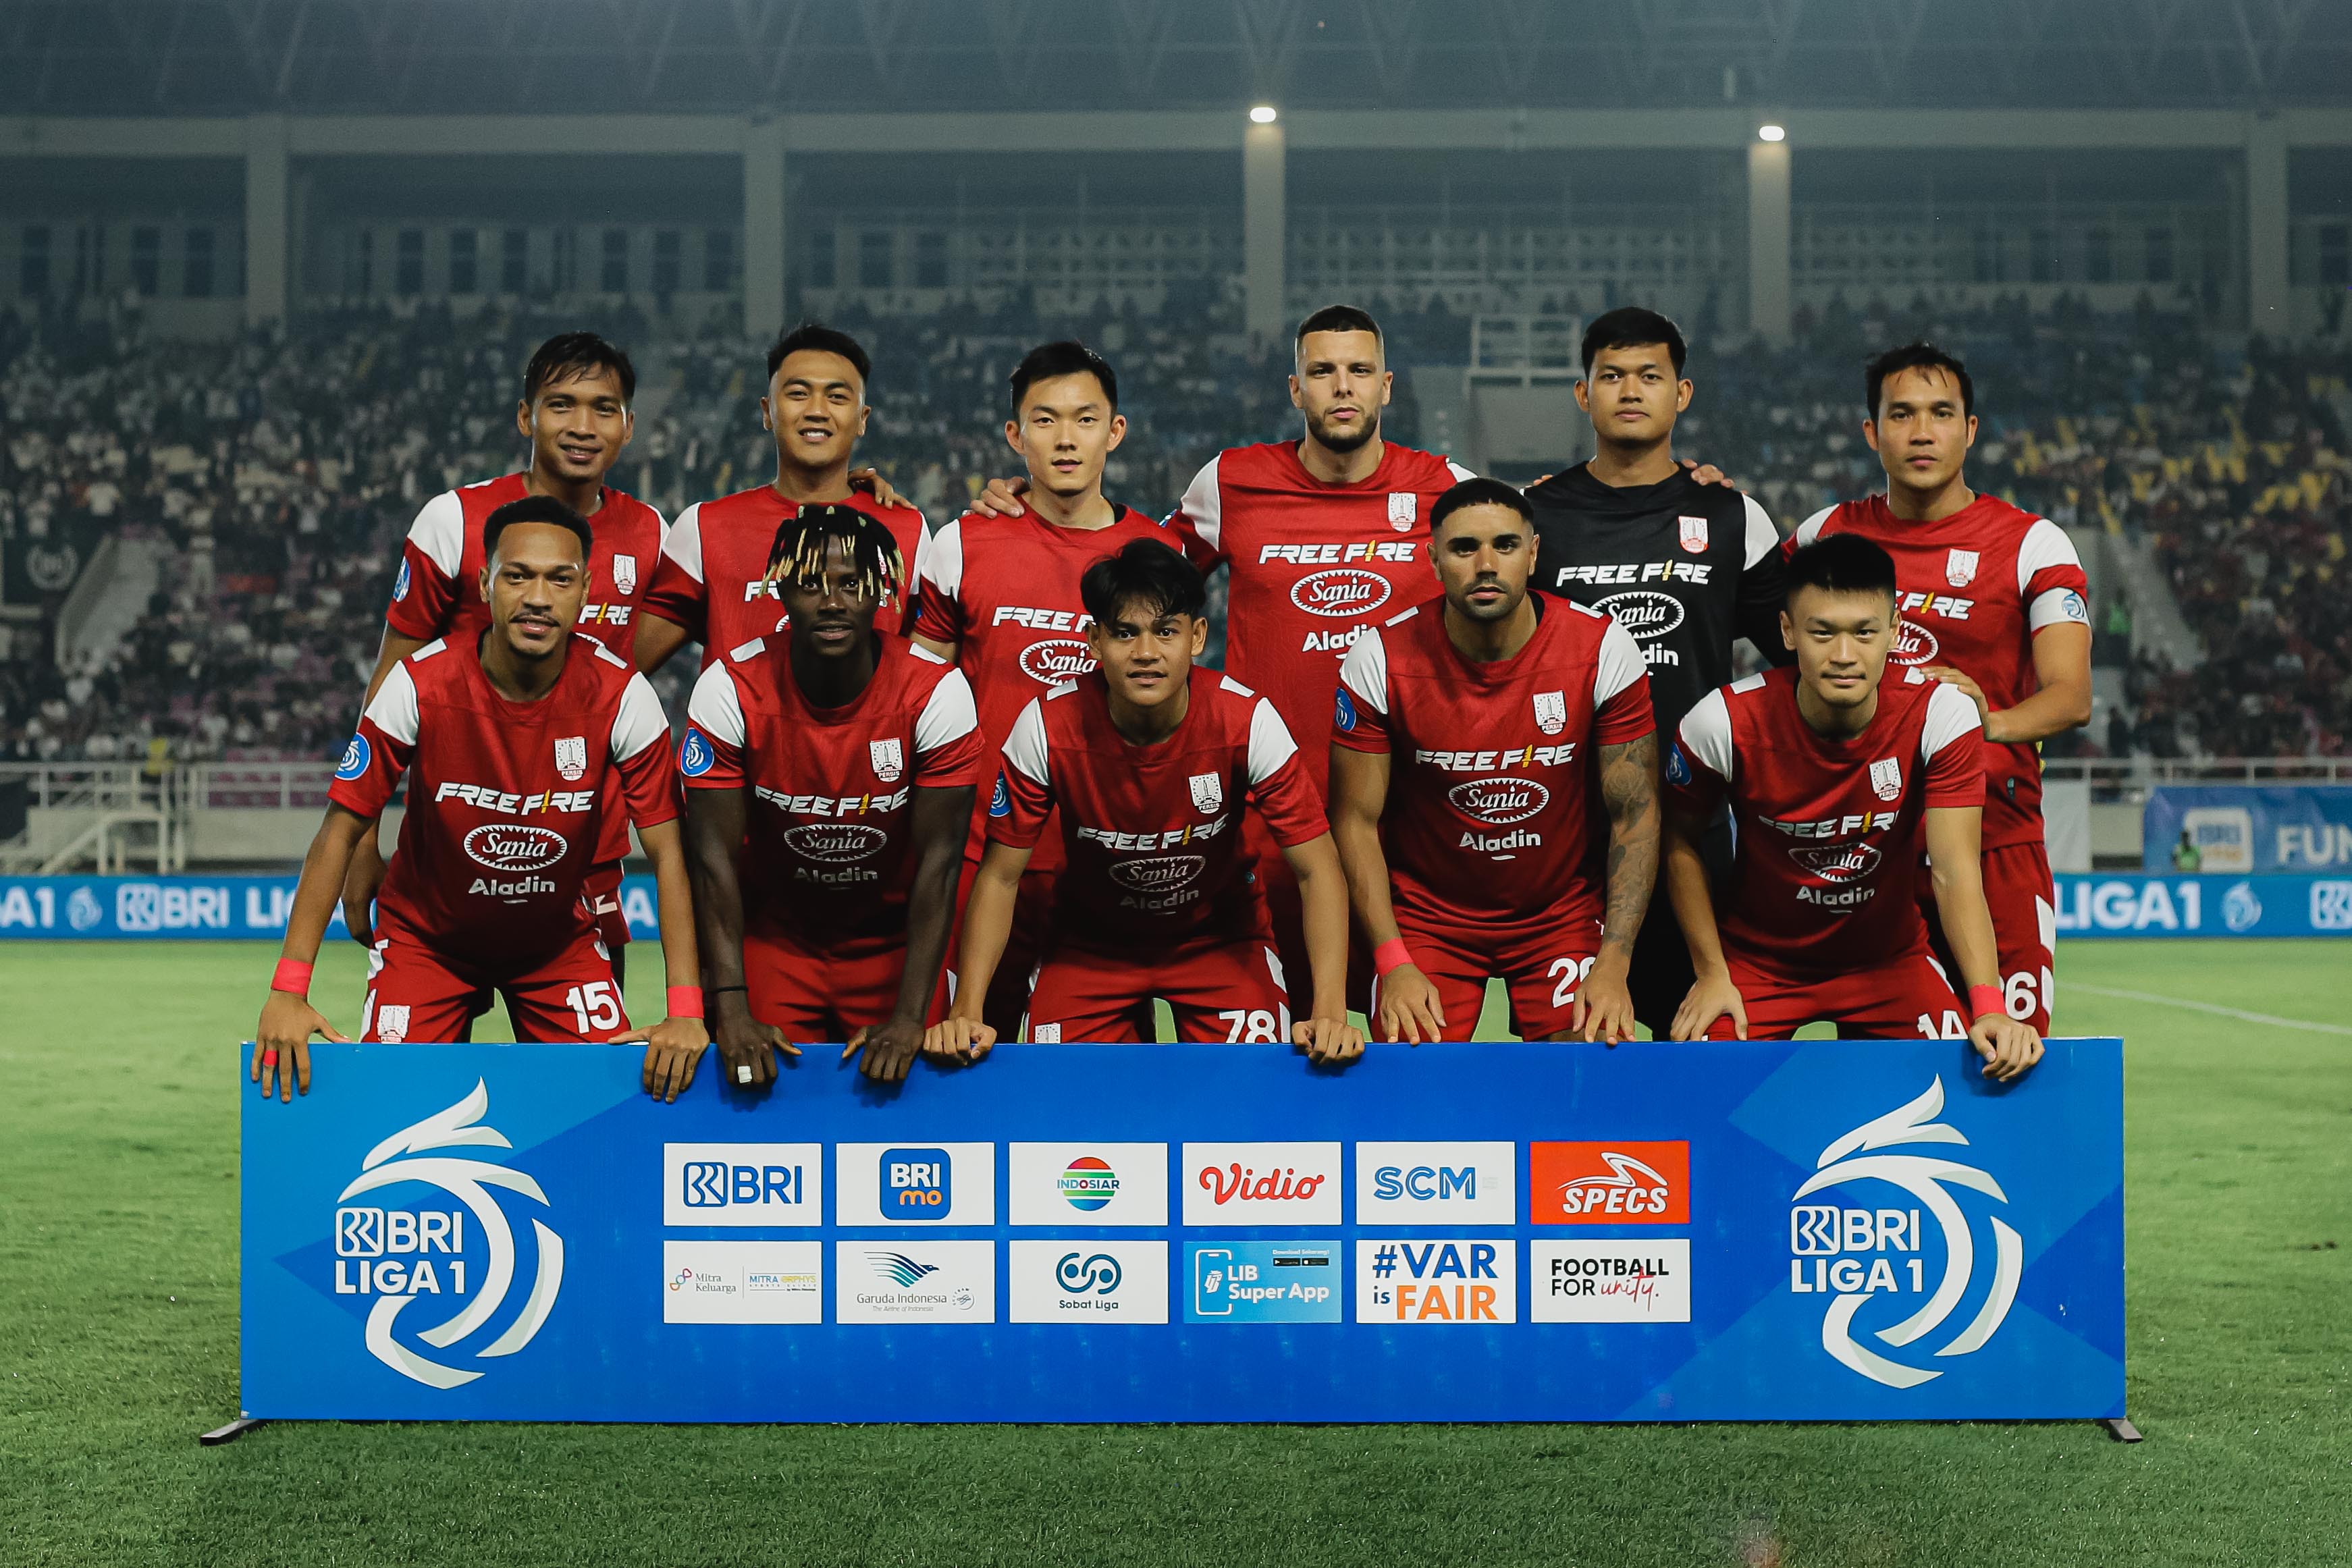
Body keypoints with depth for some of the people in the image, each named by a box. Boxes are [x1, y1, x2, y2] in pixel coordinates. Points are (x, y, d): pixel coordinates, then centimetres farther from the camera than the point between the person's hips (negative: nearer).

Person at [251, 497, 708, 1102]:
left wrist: (686, 1010, -24)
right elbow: (343, 830, -16)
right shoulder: (421, 684, -21)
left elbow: (667, 852, -15)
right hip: (426, 933, -1)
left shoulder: (621, 695, -19)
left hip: (561, 938, 1)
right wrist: (288, 991, -23)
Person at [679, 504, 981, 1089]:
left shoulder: (936, 693, -18)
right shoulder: (730, 690, -16)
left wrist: (910, 1018, -25)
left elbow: (940, 860, -18)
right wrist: (732, 1012, -25)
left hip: (894, 943, 0)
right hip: (772, 936, 0)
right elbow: (714, 856, -16)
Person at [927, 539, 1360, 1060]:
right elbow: (1001, 875, -14)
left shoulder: (1248, 721, -24)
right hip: (1090, 941, 1)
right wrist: (967, 1012, -26)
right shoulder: (1047, 727, -22)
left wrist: (1330, 1011, -34)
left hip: (1219, 934, -1)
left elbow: (1316, 868, -21)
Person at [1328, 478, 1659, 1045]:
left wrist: (1613, 965, -18)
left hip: (1563, 908, 1)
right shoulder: (1380, 659, -14)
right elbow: (1356, 820, -8)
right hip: (1425, 912, 0)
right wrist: (1393, 963, -18)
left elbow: (1635, 813, -9)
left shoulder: (1602, 649, -14)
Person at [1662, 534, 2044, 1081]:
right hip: (1756, 961, -1)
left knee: (1978, 1072, -18)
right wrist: (1712, 972, -8)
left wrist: (1989, 1006, -38)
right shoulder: (1725, 723, -21)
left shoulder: (1939, 715, -20)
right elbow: (1681, 841, -3)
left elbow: (1955, 872, -25)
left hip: (1889, 958, 1)